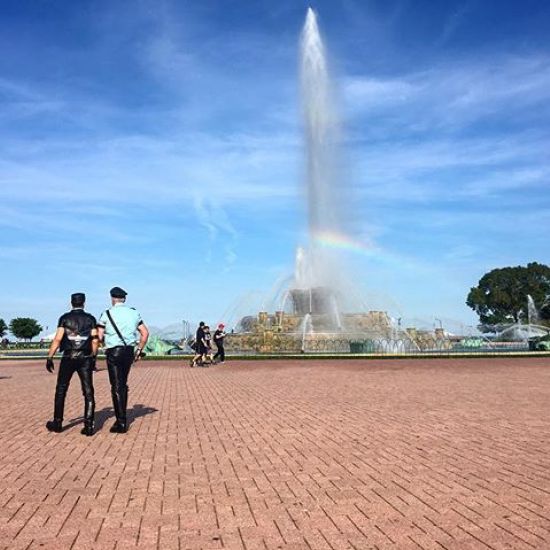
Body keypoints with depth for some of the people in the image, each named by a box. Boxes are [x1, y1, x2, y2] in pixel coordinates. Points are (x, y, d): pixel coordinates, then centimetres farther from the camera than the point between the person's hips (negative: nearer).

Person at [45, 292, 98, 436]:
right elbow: (95, 340, -2)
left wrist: (50, 357, -4)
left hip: (68, 358, 0)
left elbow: (57, 339, -7)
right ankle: (89, 425, -1)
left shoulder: (65, 318, 1)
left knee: (61, 391, 14)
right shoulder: (90, 318, 3)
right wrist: (93, 357, 7)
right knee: (88, 392, 2)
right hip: (85, 358, 1)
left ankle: (57, 423, 19)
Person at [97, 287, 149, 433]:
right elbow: (145, 333, 6)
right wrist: (139, 350, 13)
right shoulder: (134, 313, 8)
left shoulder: (107, 314, -3)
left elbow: (99, 337, -5)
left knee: (117, 387, -1)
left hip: (114, 352, -4)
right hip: (129, 351, 4)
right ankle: (122, 417, 26)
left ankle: (121, 423, -1)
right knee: (123, 385, 18)